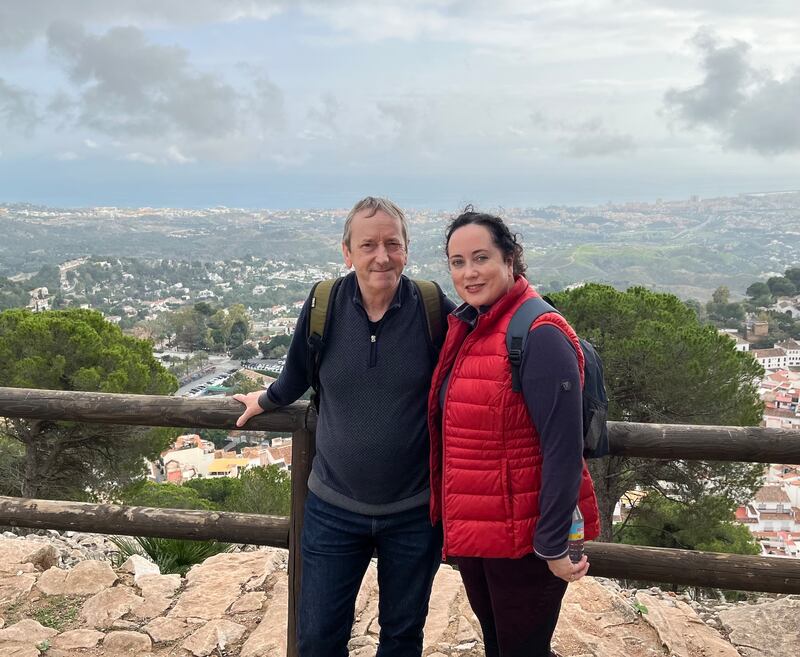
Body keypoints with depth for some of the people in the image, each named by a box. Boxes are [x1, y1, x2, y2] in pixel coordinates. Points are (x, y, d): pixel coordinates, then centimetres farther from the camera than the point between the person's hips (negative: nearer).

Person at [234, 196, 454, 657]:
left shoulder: (434, 309, -13)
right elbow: (297, 374, 11)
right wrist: (266, 401, 28)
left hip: (414, 512, -1)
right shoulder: (323, 307, -9)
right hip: (333, 508, 1)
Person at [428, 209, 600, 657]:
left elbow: (564, 451, -21)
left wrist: (553, 545, -20)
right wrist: (454, 521, 13)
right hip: (471, 533, 8)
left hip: (524, 539, -8)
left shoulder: (540, 336, -19)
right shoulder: (464, 330, 6)